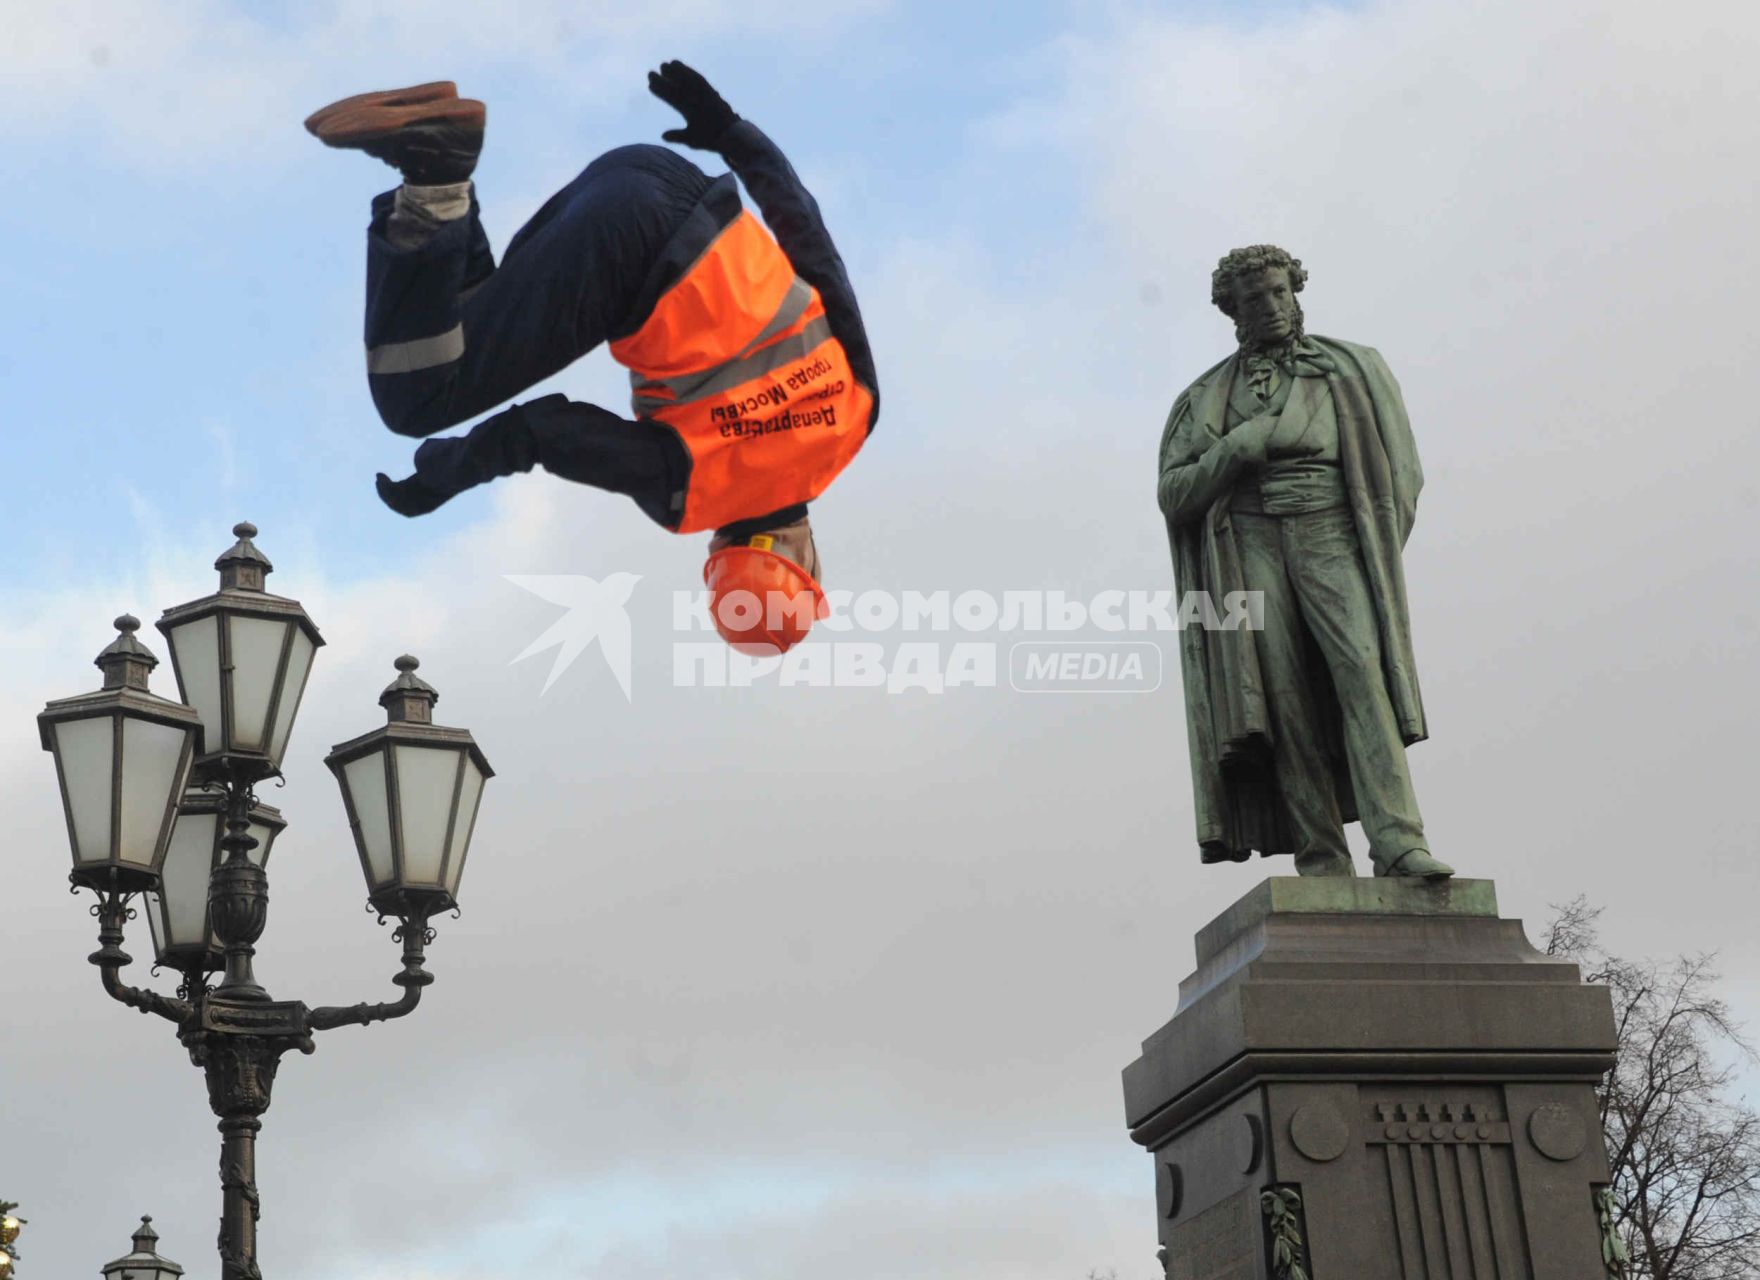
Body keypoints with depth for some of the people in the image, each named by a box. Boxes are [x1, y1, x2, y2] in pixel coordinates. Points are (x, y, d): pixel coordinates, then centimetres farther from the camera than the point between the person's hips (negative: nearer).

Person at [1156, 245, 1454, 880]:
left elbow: (1395, 468, 10)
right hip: (1249, 544, 1)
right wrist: (1237, 449, -6)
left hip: (1330, 537, -1)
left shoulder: (1348, 368, 17)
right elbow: (1173, 496, 10)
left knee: (1361, 669, -22)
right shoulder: (1206, 398, 19)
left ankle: (1398, 844, -32)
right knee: (1284, 698, -12)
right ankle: (1323, 863, -16)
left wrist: (1376, 559, -4)